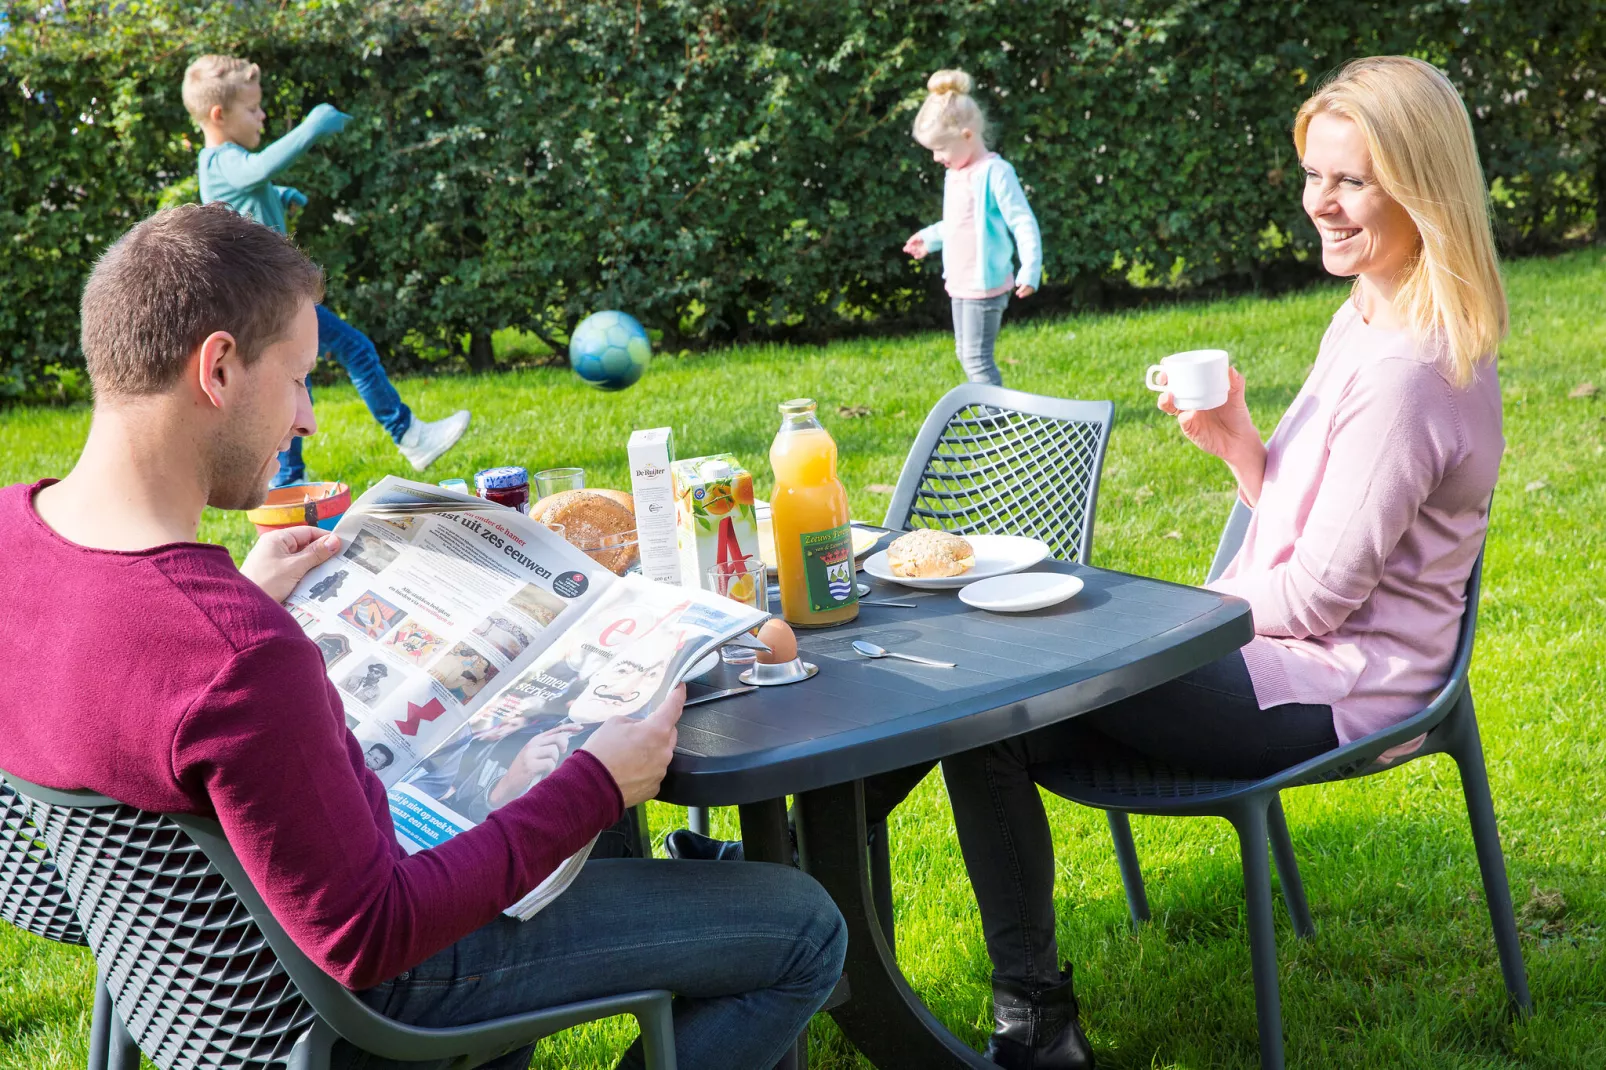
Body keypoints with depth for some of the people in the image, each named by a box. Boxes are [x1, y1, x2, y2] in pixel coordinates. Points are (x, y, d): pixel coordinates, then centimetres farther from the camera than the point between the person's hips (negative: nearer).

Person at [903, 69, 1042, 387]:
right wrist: (930, 238, 39)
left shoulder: (995, 173, -16)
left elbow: (1023, 223, -19)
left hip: (985, 285, -10)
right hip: (959, 284, 10)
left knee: (977, 358, -9)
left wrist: (1030, 270, -27)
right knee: (966, 354, 15)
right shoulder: (955, 174, 11)